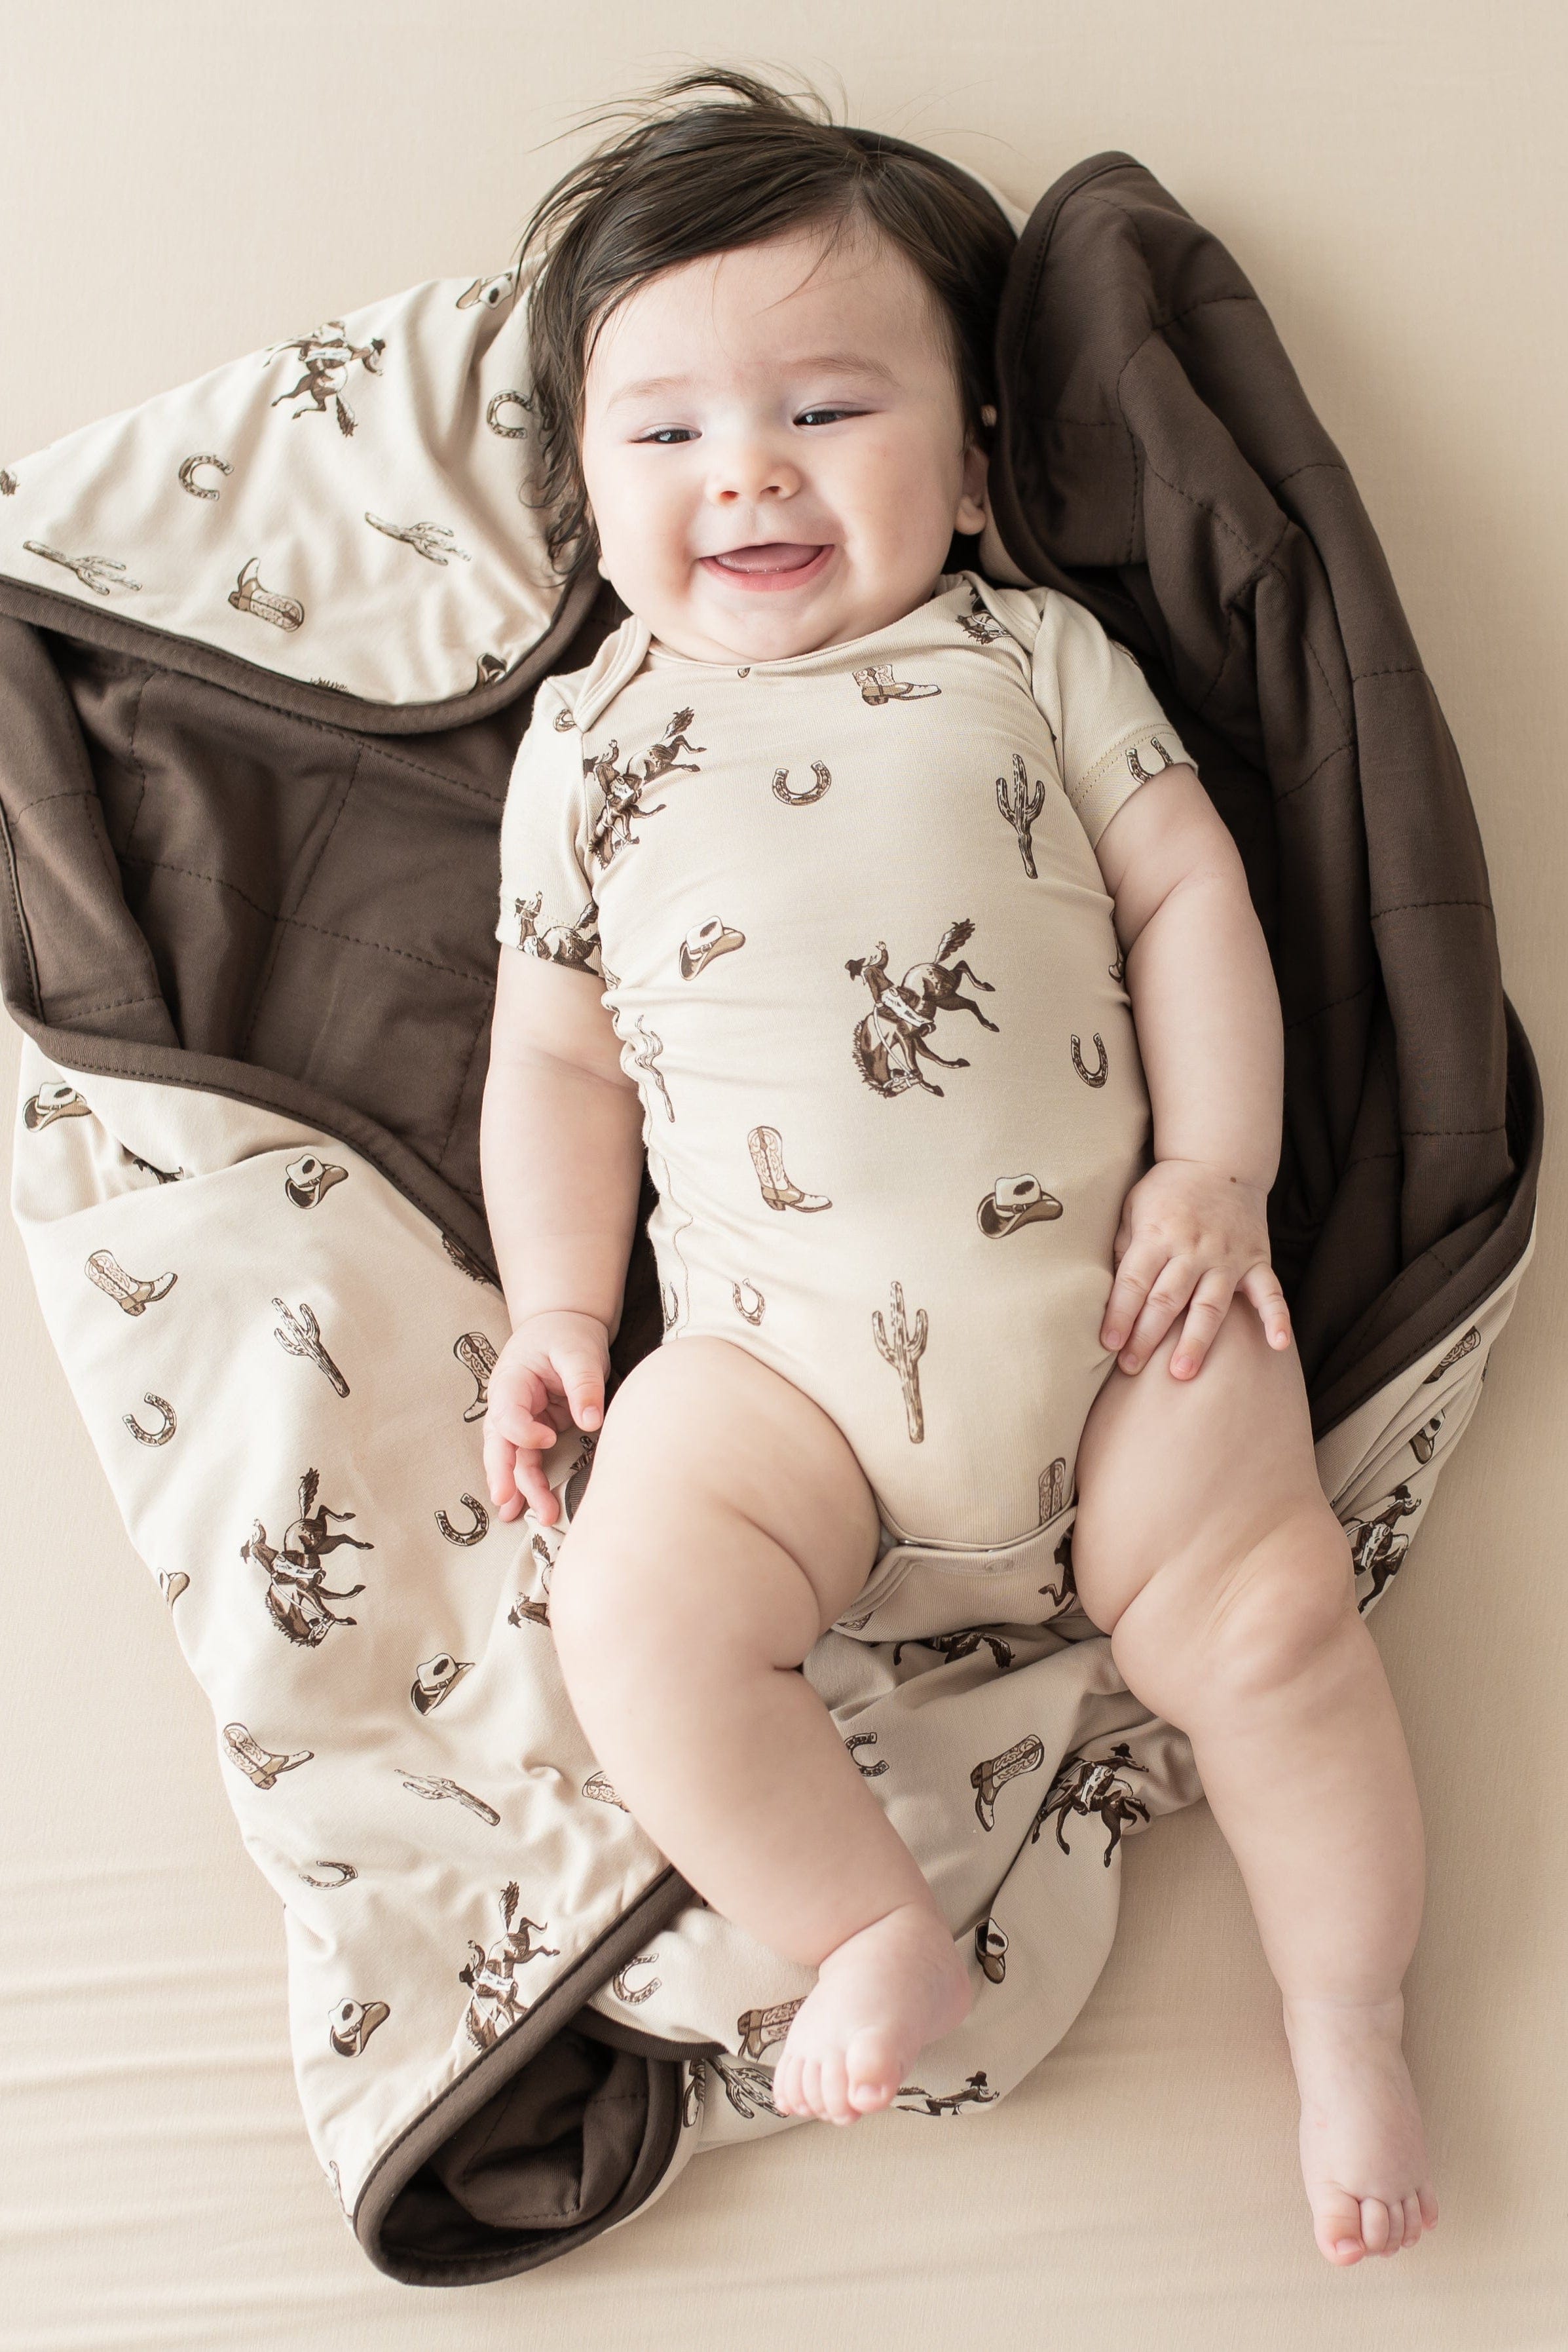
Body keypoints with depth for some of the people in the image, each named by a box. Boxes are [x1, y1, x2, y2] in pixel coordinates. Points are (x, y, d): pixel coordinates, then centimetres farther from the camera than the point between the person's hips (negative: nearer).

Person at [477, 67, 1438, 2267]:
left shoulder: (1032, 652, 9)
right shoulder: (591, 740, 11)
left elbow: (1187, 890, 6)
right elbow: (557, 1050, 13)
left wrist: (1217, 1171, -5)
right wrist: (555, 1312, 4)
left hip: (1107, 1275, 0)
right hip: (781, 1340, 1)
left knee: (1266, 1618, -8)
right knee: (637, 1617, -22)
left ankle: (1349, 2026, 16)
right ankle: (883, 1934, 0)